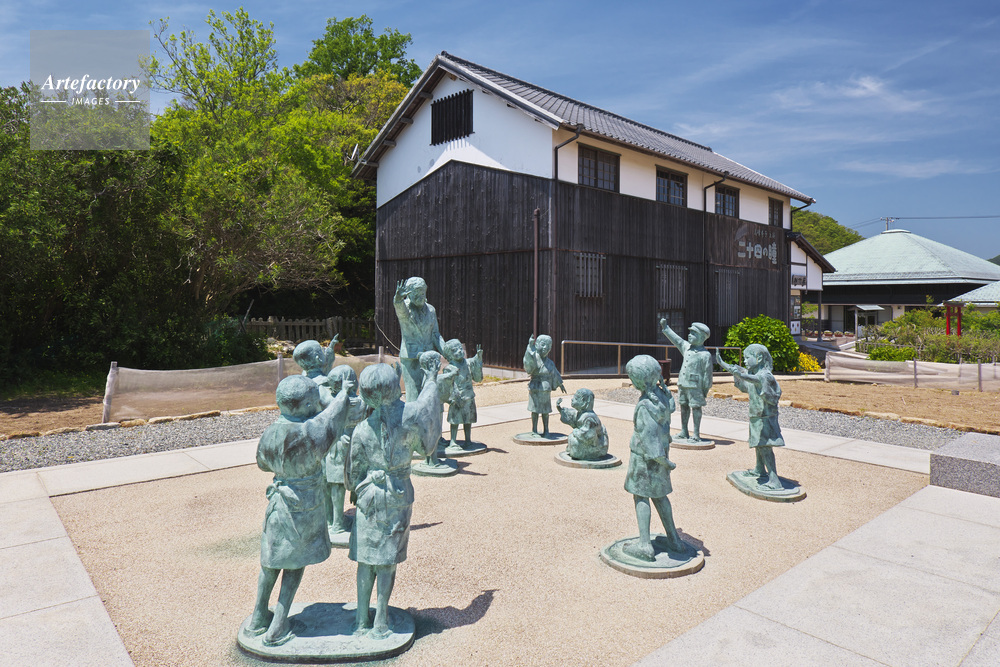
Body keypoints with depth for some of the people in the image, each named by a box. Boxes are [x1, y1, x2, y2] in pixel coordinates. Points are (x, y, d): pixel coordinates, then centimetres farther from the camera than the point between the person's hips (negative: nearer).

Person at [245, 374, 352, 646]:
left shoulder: (270, 433, -9)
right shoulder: (309, 432, -25)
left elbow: (263, 463, 9)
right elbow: (331, 415, -7)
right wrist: (344, 392, 8)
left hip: (279, 499, 5)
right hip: (306, 507, -5)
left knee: (272, 559, 21)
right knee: (295, 563, 11)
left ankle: (258, 618, 35)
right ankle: (277, 629, 16)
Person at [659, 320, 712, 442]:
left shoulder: (705, 355, -10)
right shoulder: (687, 347, 10)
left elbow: (707, 374, -9)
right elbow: (676, 339, 23)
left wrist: (705, 390, -9)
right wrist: (665, 328, 24)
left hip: (695, 385, -8)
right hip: (683, 383, 8)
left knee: (695, 407, -2)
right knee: (684, 407, 14)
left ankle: (696, 435, 5)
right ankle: (684, 432, 25)